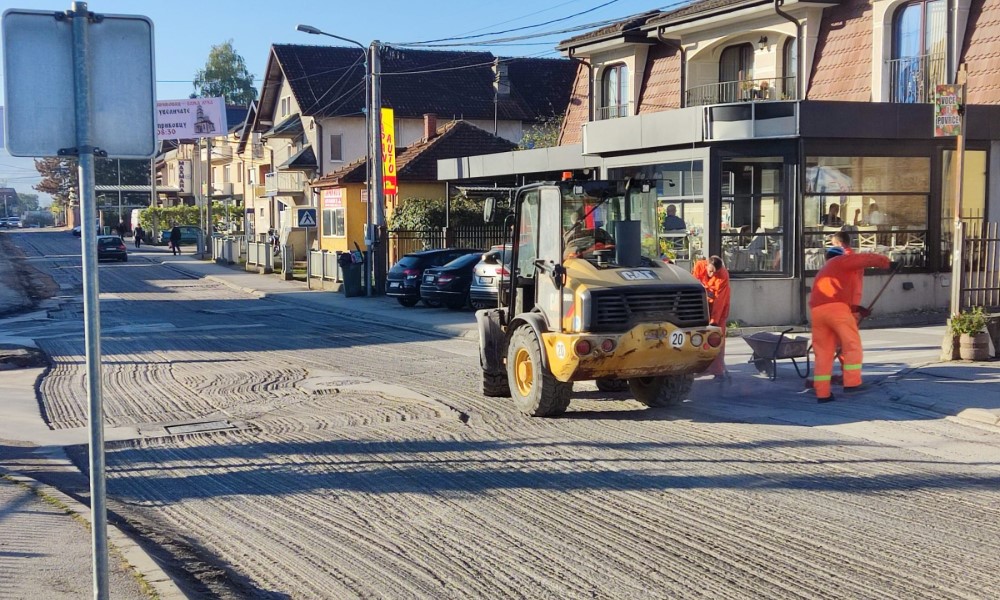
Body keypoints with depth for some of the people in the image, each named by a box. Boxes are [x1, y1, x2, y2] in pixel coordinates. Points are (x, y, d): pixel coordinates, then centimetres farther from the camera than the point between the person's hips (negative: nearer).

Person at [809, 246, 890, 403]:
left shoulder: (823, 272, 37)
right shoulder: (841, 261, 16)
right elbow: (866, 259, 5)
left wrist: (855, 308, 29)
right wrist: (885, 261, 19)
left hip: (817, 311, 7)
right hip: (836, 308, -7)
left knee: (823, 352, 9)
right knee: (852, 344, 4)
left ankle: (822, 393, 8)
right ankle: (852, 382, -1)